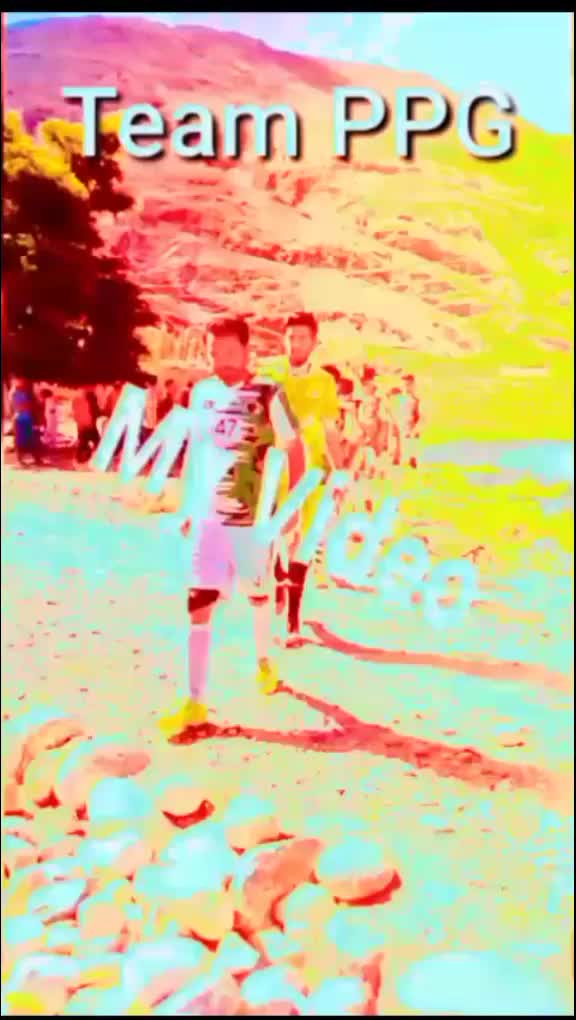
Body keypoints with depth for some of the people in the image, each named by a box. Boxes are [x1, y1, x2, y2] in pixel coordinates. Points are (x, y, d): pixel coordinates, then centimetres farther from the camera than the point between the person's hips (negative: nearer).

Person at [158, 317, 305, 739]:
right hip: (208, 513, 3)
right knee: (199, 602, -5)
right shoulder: (202, 392, 4)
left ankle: (264, 660, 44)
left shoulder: (268, 394, -9)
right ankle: (195, 703, -3)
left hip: (253, 514, -3)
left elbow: (294, 450, -6)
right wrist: (187, 504, 13)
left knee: (259, 593, 16)